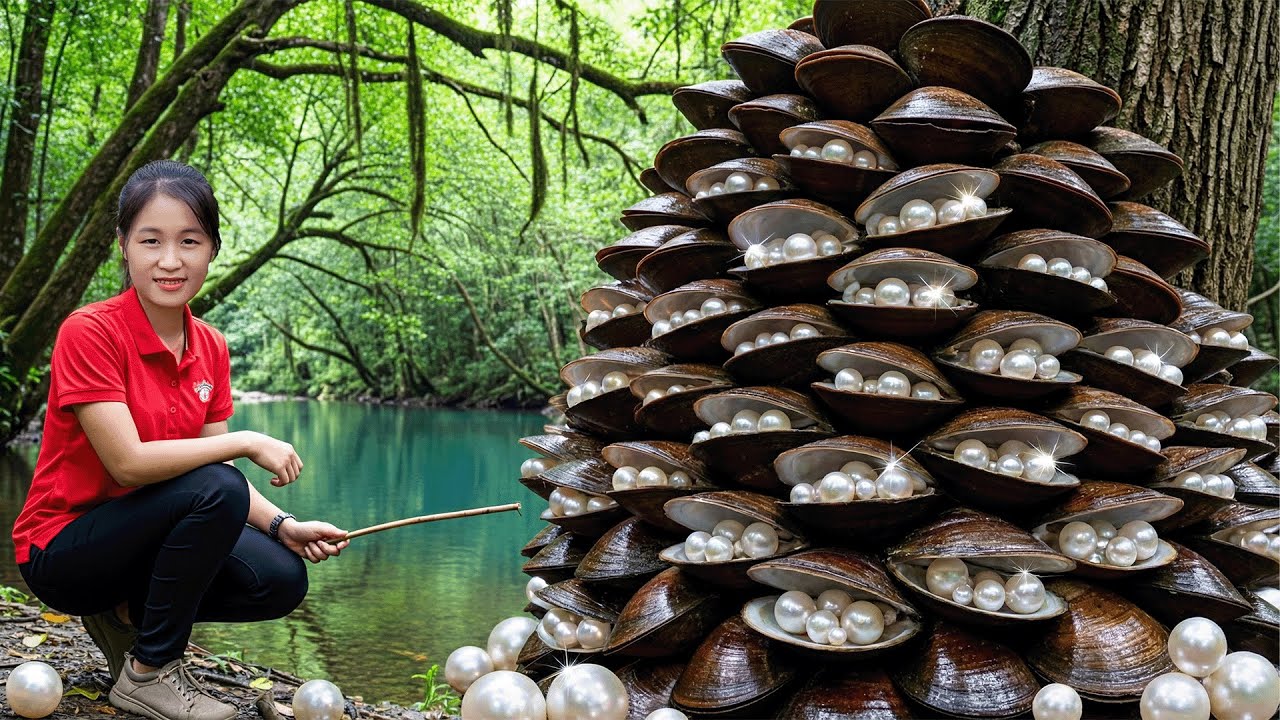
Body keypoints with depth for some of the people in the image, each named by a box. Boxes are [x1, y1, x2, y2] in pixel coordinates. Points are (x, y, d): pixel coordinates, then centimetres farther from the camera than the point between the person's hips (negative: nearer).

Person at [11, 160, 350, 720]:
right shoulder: (89, 331, -19)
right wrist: (247, 442, -22)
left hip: (142, 537, 6)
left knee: (281, 579, -14)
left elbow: (214, 468, 0)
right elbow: (128, 463, -27)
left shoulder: (210, 348, 1)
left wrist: (283, 526, -16)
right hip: (61, 549, -6)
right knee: (215, 489, -29)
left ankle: (126, 615, 10)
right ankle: (148, 673, -13)